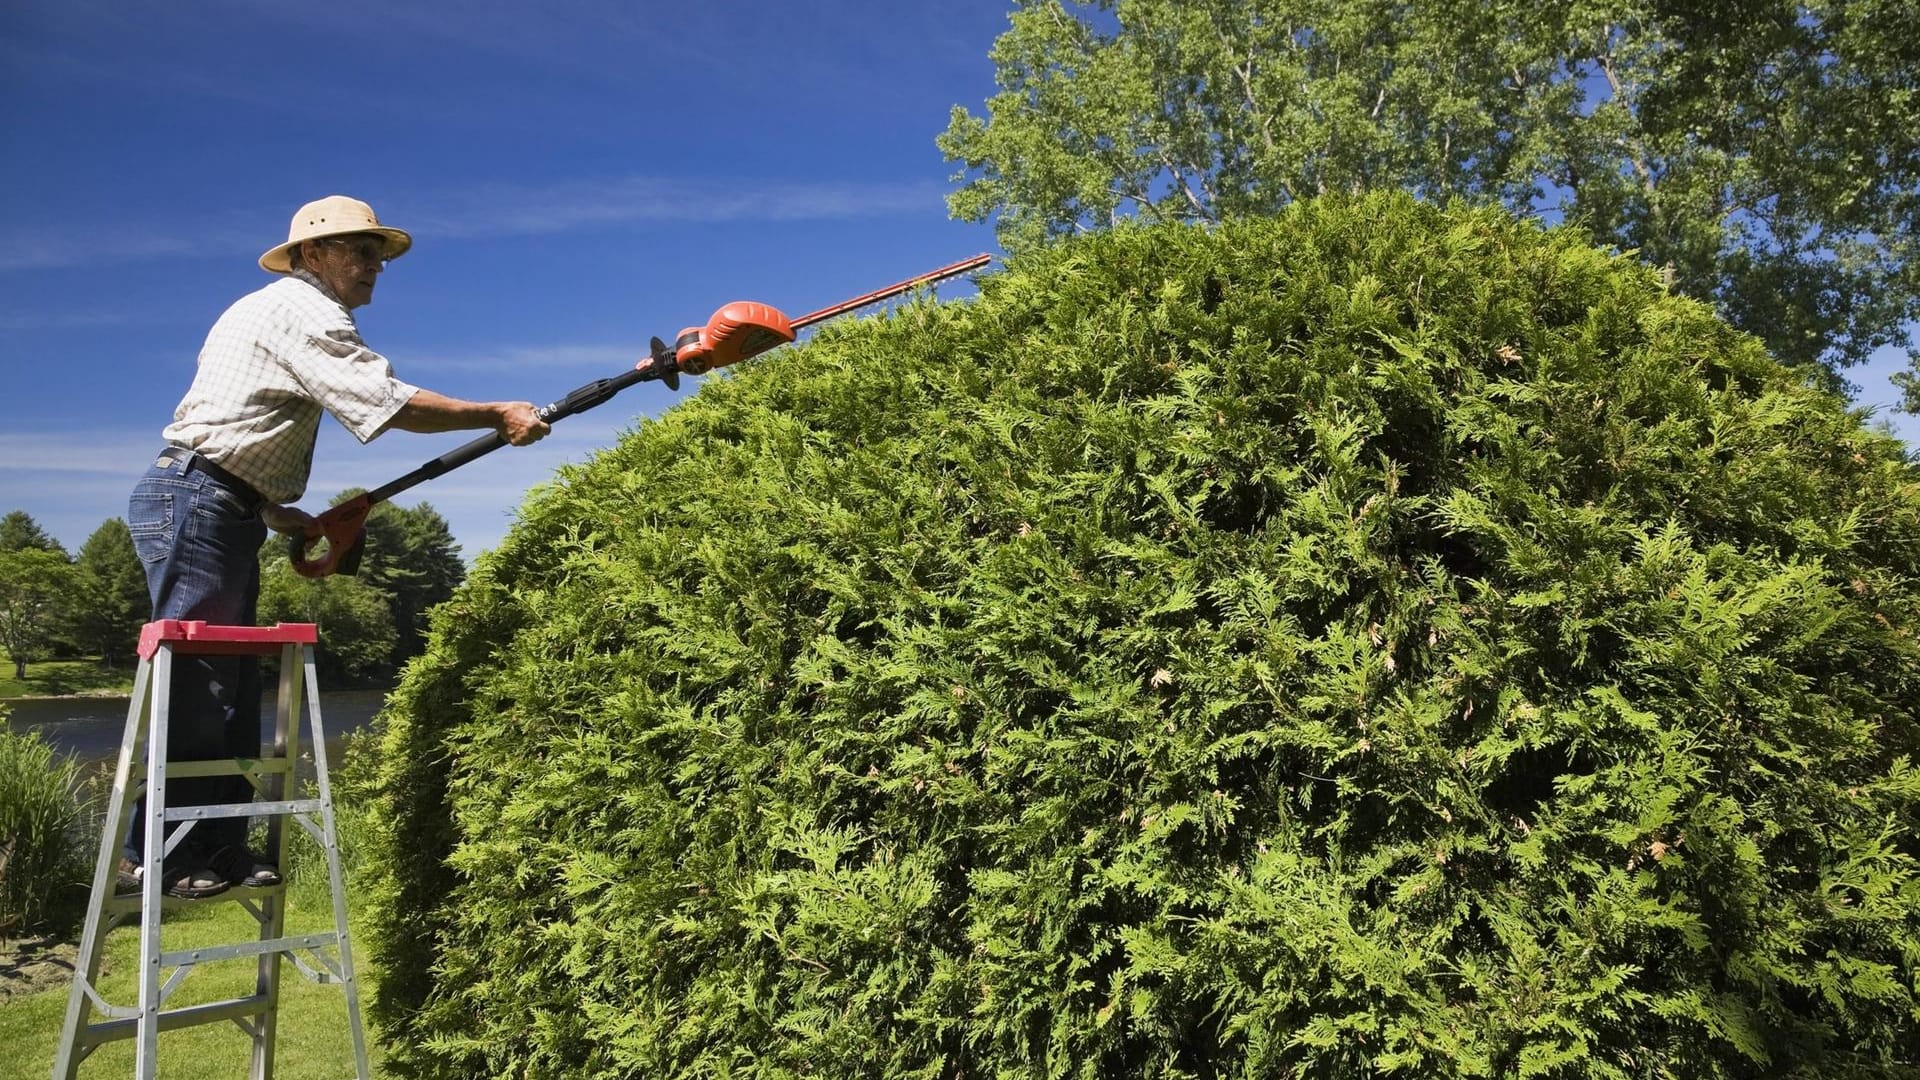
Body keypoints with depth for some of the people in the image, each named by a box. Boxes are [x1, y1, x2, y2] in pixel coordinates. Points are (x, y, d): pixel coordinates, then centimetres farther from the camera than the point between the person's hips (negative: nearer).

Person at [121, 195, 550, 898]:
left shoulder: (272, 312, 24)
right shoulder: (302, 310, -8)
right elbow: (389, 402, -19)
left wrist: (271, 509, 16)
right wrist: (497, 416, -12)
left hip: (223, 513, 10)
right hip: (195, 503, -10)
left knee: (230, 686, 8)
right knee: (195, 682, -8)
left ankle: (219, 848, 12)